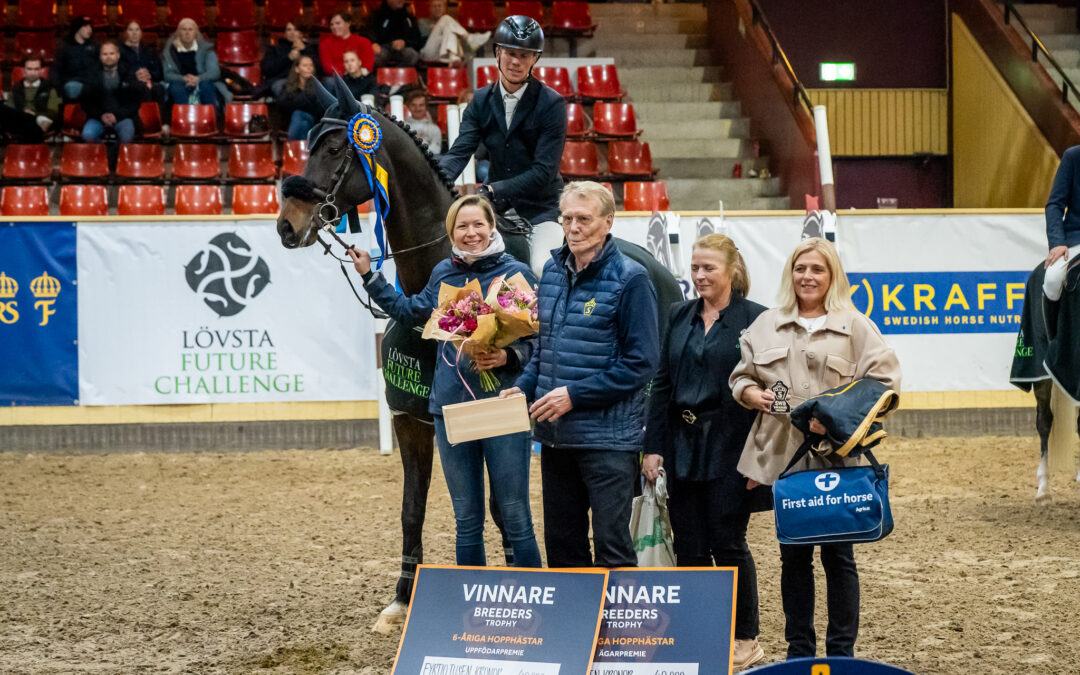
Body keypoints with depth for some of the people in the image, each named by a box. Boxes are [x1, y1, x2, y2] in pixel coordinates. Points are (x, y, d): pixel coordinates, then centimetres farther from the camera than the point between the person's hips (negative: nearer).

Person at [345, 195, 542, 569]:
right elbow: (410, 311, 28)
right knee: (467, 520, 12)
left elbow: (538, 339, -4)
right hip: (451, 408, 5)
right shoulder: (442, 274, 8)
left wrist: (509, 357, -22)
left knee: (515, 518, -1)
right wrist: (369, 276, 27)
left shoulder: (516, 274, -6)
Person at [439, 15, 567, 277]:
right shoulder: (481, 100, 5)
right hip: (496, 207, 5)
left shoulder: (551, 103, -10)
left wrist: (493, 191, -26)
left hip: (541, 207, -5)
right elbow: (460, 152, -4)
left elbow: (544, 171, -16)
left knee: (543, 271, -26)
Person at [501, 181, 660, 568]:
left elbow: (640, 362, -13)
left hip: (608, 437, -7)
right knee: (561, 545, 14)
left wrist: (575, 394, -17)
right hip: (555, 434, 7)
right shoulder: (553, 271, 11)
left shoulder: (629, 279, -10)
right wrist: (524, 386, 3)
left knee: (612, 548, -4)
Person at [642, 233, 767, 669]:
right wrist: (654, 446, 4)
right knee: (689, 547, 7)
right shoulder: (679, 317, 10)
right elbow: (662, 383, 11)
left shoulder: (754, 319, -5)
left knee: (729, 543, 0)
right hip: (682, 445, 5)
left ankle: (746, 642, 12)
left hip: (728, 449, -5)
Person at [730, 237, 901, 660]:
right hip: (782, 456, 3)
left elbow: (884, 382, -3)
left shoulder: (855, 326, 2)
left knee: (838, 554, 1)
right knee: (793, 555, 8)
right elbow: (740, 376, 19)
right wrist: (752, 394, -3)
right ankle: (799, 649, 17)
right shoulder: (766, 325, 14)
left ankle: (842, 650, 10)